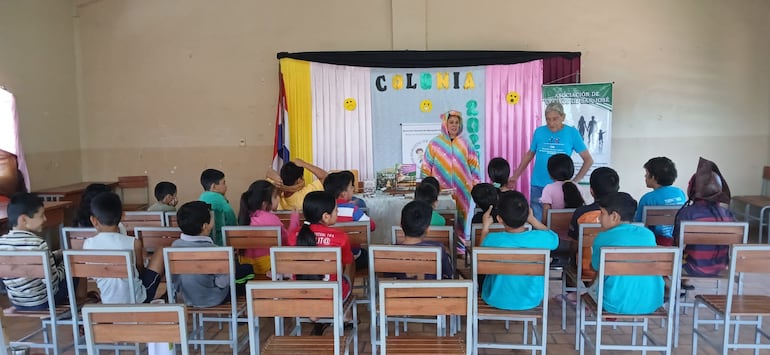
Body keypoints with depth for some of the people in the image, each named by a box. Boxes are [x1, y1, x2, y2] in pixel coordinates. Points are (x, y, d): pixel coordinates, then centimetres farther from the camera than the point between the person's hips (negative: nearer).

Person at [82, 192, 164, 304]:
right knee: (161, 251, 12)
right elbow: (140, 270, -2)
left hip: (107, 303, 5)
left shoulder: (87, 244, -11)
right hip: (138, 300, -4)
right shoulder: (134, 243, -19)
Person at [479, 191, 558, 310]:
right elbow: (554, 239, 4)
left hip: (496, 300, -1)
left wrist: (485, 227, 4)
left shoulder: (492, 240, -26)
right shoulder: (541, 238, -23)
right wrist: (532, 219, 7)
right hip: (531, 301, 1)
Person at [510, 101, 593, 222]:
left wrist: (575, 181, -4)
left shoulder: (572, 133, -3)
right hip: (537, 187, 1)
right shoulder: (539, 132, 1)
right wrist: (515, 176, 11)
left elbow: (588, 160, 2)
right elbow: (529, 155, 14)